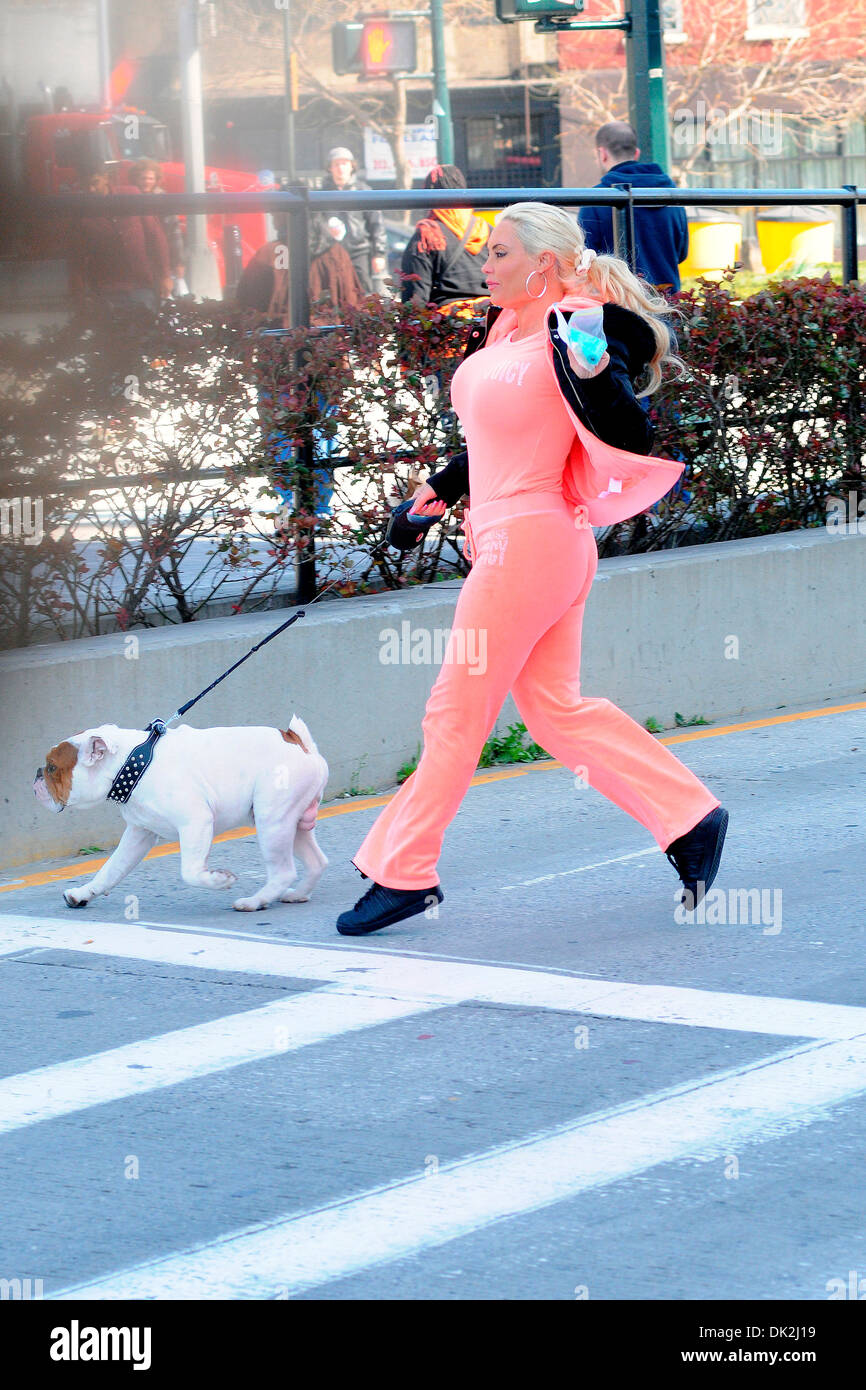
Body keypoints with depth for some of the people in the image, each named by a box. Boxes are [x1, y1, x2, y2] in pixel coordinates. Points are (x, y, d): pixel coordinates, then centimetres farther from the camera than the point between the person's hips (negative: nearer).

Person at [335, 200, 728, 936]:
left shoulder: (573, 336, -16)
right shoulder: (508, 330, 11)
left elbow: (632, 440, -22)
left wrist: (593, 372, -36)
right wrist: (447, 484, 27)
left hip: (529, 540, -10)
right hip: (507, 537, 10)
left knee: (458, 710, -1)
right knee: (557, 710, 14)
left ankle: (404, 874, 8)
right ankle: (691, 817, 17)